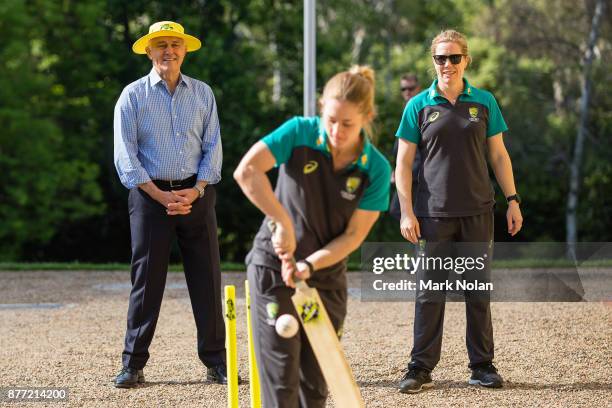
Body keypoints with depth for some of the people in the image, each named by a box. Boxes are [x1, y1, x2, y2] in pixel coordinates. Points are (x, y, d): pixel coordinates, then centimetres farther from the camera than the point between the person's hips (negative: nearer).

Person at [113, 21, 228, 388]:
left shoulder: (203, 93, 10)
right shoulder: (134, 95, 2)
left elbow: (213, 147, 6)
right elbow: (125, 154, -3)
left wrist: (196, 191, -9)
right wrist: (160, 195, -12)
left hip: (197, 194, 2)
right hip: (151, 194, -2)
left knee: (207, 278, 2)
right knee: (147, 280, -2)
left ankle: (216, 361, 8)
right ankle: (133, 365, 4)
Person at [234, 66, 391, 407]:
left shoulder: (376, 169, -10)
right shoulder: (300, 133, -16)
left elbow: (354, 235, -10)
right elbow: (246, 171, -28)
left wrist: (309, 265, -22)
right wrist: (284, 222, -31)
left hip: (327, 274, 3)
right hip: (274, 265, -3)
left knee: (316, 379, 9)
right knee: (281, 372, -8)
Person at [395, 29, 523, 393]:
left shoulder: (484, 102, 7)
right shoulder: (419, 106, 2)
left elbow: (498, 155, 11)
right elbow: (404, 163, 2)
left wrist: (513, 201, 4)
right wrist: (407, 212, -6)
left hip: (478, 212, 2)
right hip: (434, 214, -2)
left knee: (479, 293, 7)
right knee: (430, 294, -1)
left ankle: (483, 366, 16)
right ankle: (421, 369, 5)